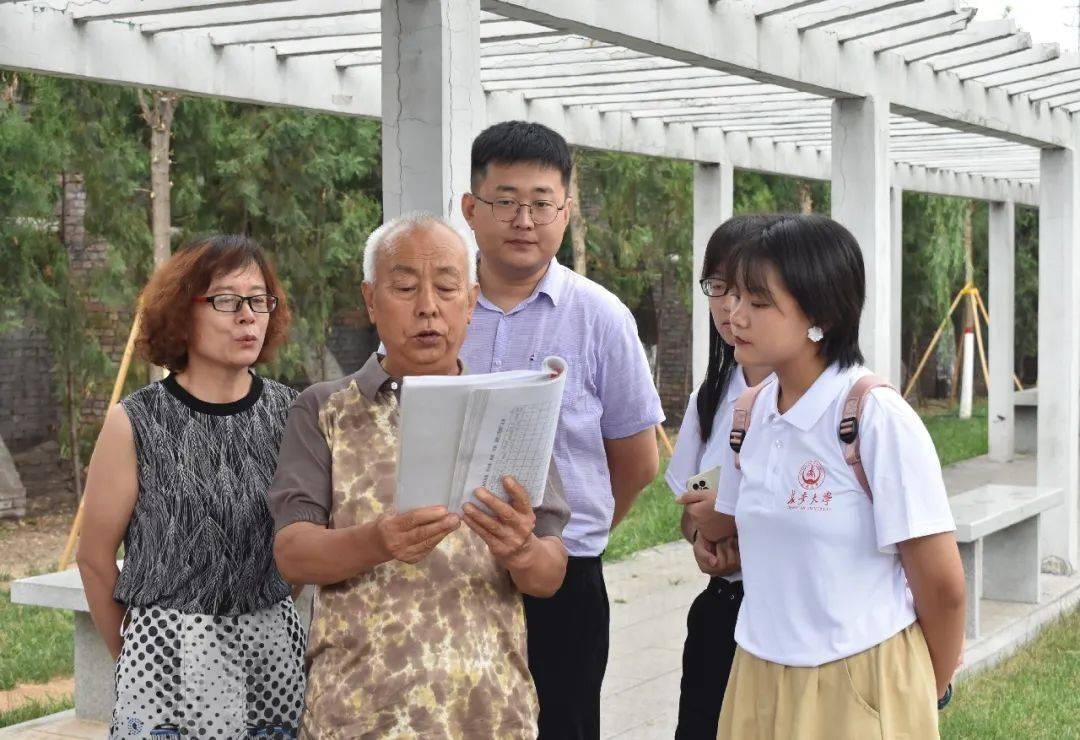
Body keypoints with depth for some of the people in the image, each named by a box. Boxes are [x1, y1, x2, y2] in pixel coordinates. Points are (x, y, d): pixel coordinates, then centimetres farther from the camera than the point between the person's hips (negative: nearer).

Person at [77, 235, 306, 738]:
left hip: (277, 647, 3)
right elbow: (95, 559, 2)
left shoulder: (290, 413, 1)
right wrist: (132, 656, 10)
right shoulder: (136, 423, -6)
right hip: (169, 654, -3)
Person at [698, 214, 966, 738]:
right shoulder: (749, 415, 1)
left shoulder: (879, 419, -17)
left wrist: (932, 691, 0)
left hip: (859, 686, -5)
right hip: (760, 677, 6)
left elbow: (941, 584, -11)